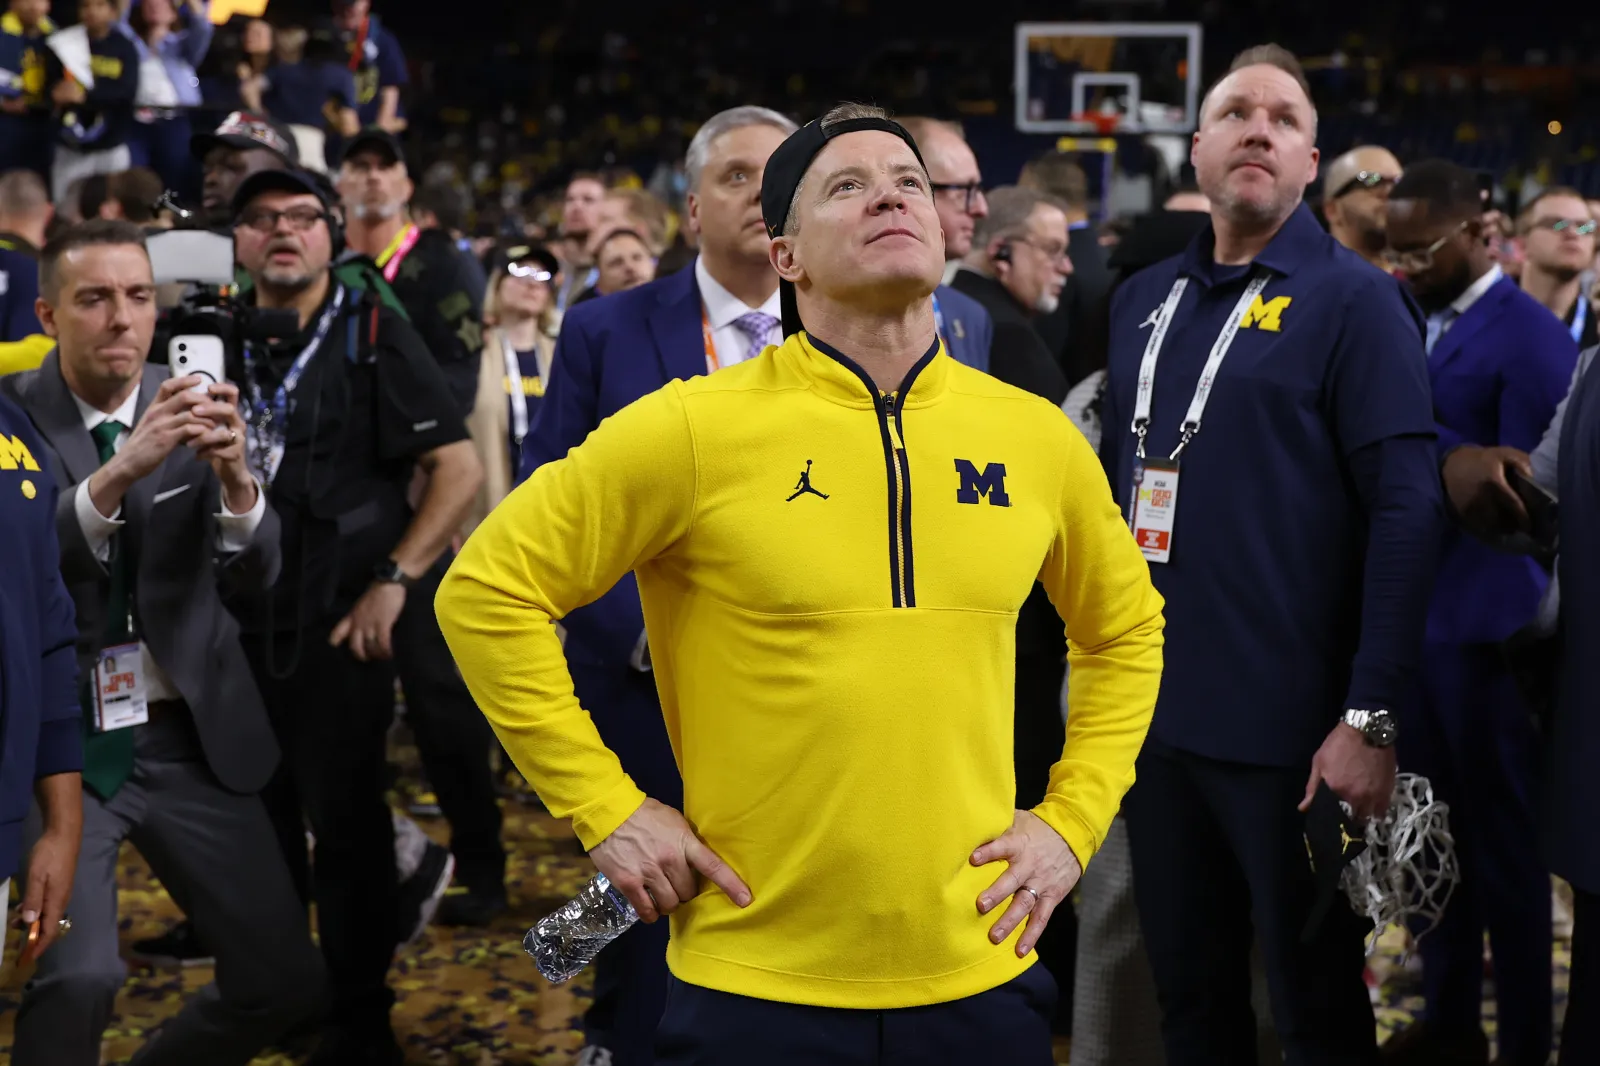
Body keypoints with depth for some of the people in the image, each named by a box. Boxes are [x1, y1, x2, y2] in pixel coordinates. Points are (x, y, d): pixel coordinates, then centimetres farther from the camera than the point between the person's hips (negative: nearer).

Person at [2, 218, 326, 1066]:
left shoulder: (194, 407, 0)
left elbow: (255, 572, -9)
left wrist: (233, 476, -31)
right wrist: (120, 470, -37)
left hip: (190, 739, 3)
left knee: (287, 979, 5)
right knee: (81, 975, -22)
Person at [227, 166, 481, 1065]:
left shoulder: (374, 336, -4)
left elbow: (461, 469, -8)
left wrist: (391, 581, -14)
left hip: (338, 629, -5)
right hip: (233, 628, 5)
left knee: (345, 829, 1)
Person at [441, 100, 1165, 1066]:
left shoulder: (1036, 437, 3)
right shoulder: (694, 429, -9)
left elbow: (1126, 628, 18)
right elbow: (489, 592, -5)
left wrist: (1073, 821, 7)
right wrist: (607, 809, -7)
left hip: (981, 979, 3)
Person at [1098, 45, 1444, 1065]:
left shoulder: (1353, 300, -8)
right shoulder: (1143, 300, 10)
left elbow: (1407, 510, -14)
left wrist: (1372, 718, -20)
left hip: (1292, 729, -5)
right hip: (1153, 714, 6)